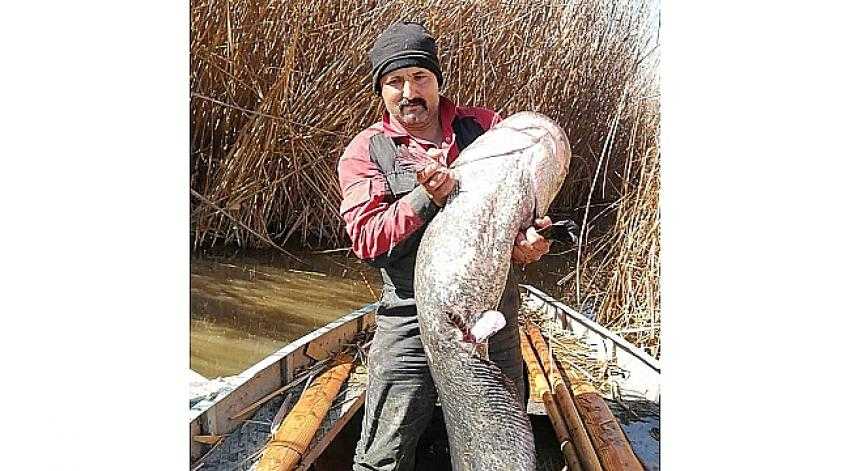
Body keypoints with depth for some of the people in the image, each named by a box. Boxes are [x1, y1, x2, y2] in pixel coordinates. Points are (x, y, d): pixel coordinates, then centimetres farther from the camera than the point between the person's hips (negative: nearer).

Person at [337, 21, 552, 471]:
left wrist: (526, 238, -8)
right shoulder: (366, 151, -1)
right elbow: (365, 239, -10)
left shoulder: (487, 126, 6)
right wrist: (426, 197, -22)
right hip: (411, 319, -2)